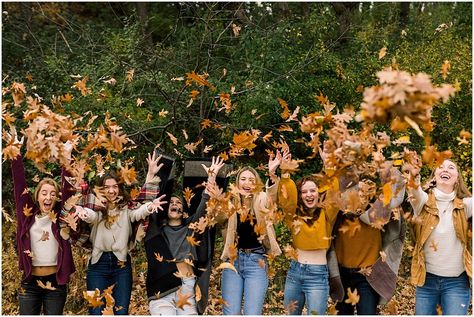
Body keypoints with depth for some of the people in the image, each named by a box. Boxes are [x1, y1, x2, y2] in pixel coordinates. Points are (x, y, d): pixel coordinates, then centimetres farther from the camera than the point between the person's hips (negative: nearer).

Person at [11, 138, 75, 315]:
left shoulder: (60, 216, 0)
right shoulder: (28, 213, 2)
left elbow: (68, 188, -7)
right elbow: (19, 183, -1)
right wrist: (16, 152, -6)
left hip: (55, 280, -1)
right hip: (30, 281, 1)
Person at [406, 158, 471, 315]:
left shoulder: (464, 205, 2)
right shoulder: (425, 201, -1)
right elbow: (415, 192, -25)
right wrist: (413, 174, -48)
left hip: (456, 281, 0)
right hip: (426, 278, 0)